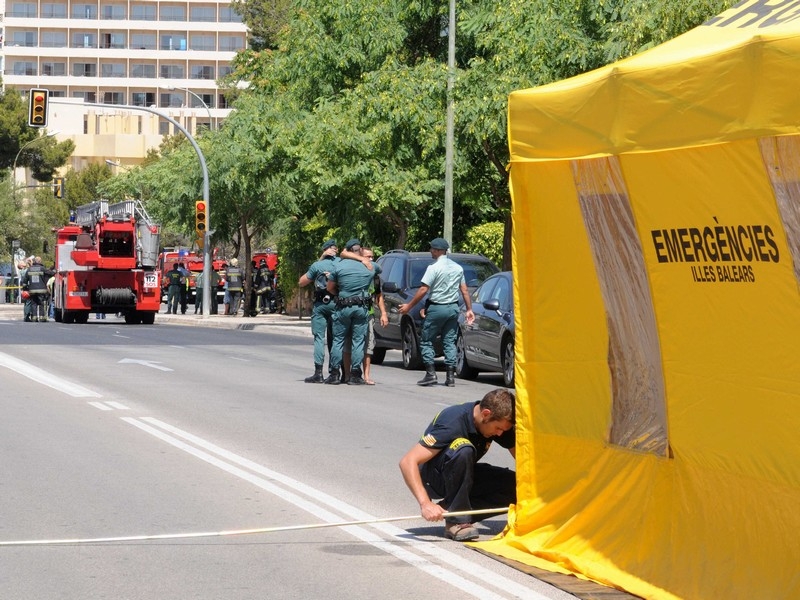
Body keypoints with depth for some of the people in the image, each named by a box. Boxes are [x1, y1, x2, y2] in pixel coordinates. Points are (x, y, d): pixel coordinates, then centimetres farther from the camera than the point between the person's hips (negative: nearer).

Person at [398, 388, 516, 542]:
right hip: (433, 478, -7)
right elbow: (407, 462, -35)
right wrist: (425, 503, -45)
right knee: (463, 449, -37)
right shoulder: (453, 422, -30)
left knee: (516, 485, -17)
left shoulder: (500, 424, -11)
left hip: (463, 476, 7)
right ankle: (457, 521, -24)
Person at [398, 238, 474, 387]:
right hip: (453, 308, 6)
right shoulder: (458, 268, 8)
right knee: (450, 342, 9)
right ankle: (450, 376, 3)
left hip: (437, 308, -6)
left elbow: (423, 290, -14)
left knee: (426, 341, 4)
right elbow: (464, 290, 9)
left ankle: (431, 374, -5)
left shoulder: (434, 268, -12)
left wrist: (409, 305, -7)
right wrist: (469, 309, 14)